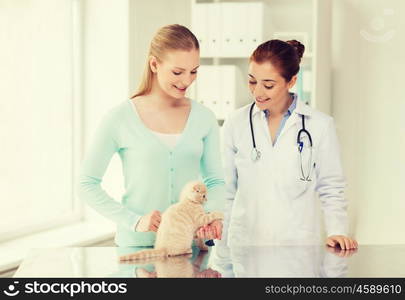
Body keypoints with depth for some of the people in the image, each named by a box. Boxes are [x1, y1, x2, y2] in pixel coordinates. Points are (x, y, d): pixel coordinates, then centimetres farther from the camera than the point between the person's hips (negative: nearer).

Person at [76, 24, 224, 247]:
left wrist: (212, 214, -8)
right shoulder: (120, 119, -3)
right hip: (136, 244, -2)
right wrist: (133, 221, -12)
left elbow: (215, 181, 13)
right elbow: (87, 185, -2)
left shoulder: (203, 118, 6)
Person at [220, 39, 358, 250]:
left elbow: (331, 189, 8)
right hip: (244, 242, 1)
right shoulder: (235, 123, 5)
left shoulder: (320, 125, 1)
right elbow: (226, 192, 10)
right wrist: (221, 251, 9)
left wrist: (336, 231, -6)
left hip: (300, 243, -1)